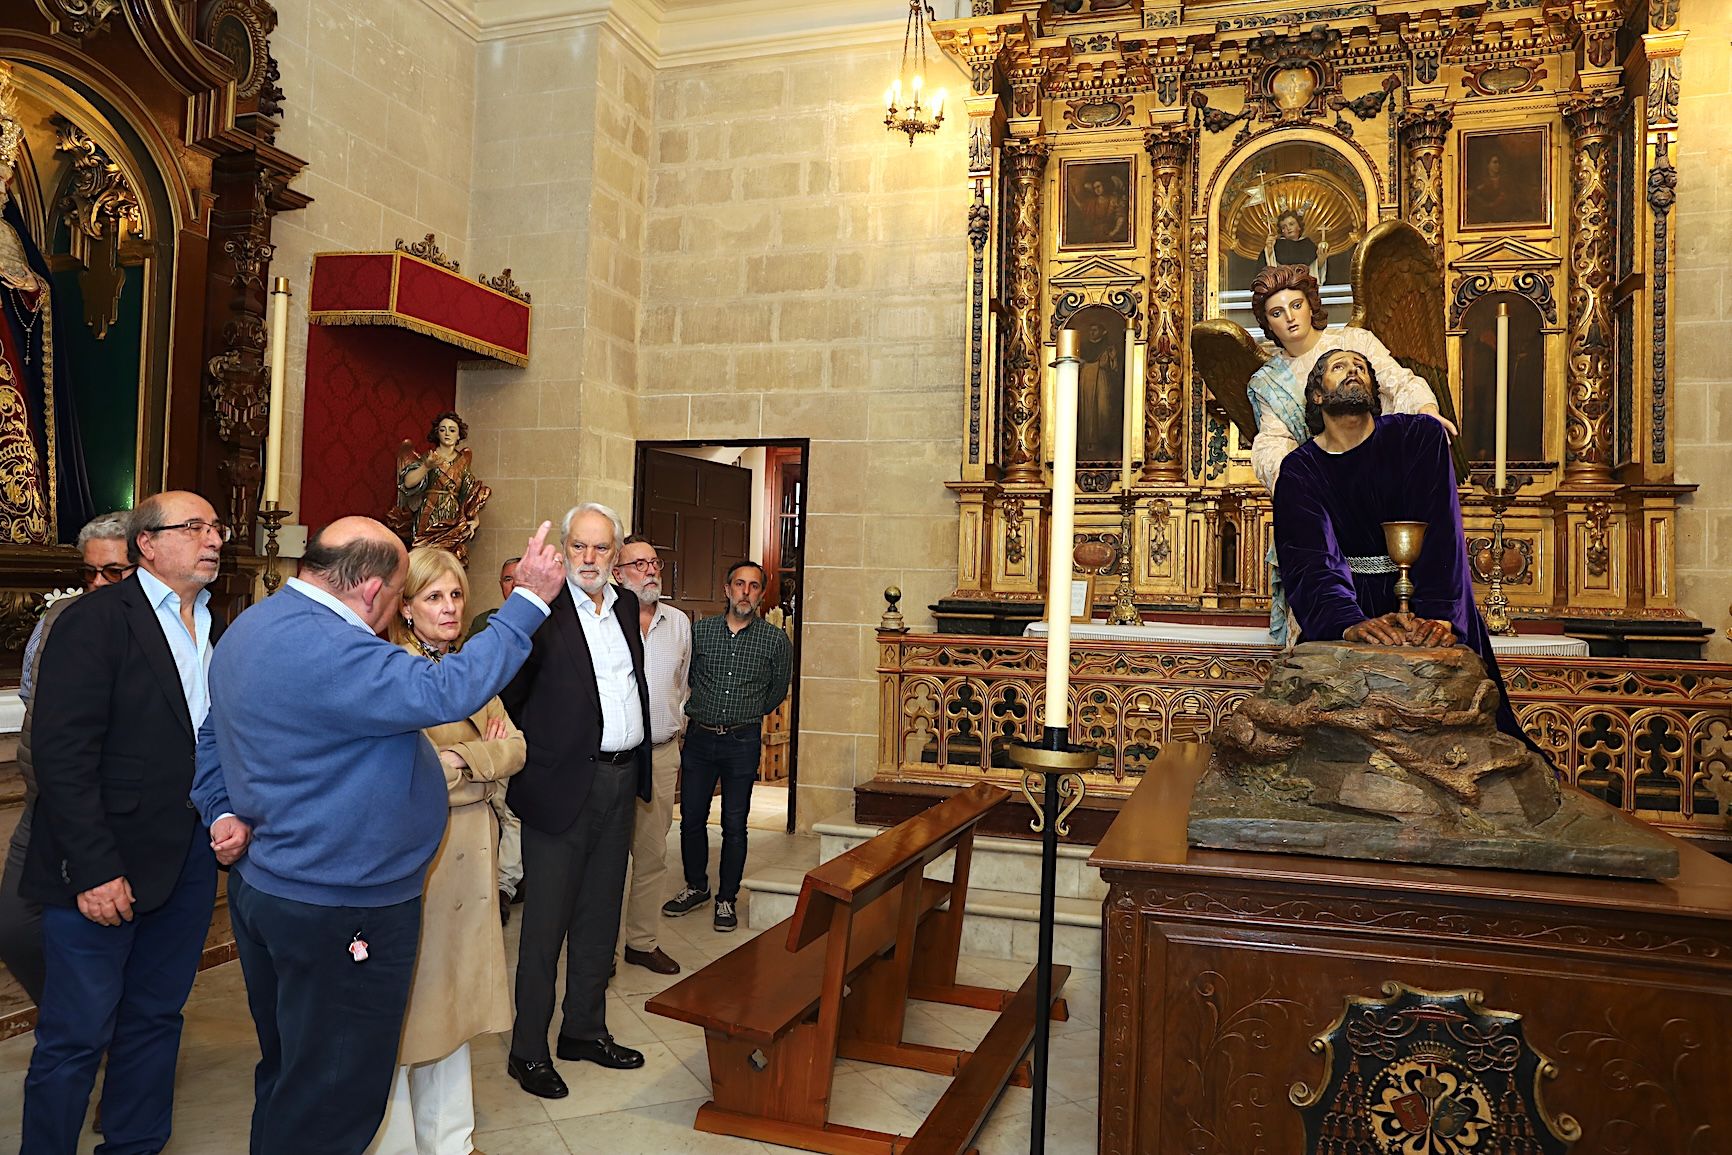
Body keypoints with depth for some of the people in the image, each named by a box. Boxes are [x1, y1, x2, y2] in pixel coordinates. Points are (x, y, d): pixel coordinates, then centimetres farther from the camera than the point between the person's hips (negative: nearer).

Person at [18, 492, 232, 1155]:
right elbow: (61, 752, -16)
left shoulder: (217, 633, 10)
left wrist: (234, 814, -1)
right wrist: (94, 869, -19)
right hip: (105, 869, -6)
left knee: (155, 1020, 17)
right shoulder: (96, 620, -10)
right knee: (76, 1037, 4)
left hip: (190, 861, 6)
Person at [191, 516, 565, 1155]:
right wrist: (529, 599, -26)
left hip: (263, 886, 11)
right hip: (339, 911, -11)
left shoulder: (251, 628, 8)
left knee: (288, 1070, 26)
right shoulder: (327, 648, -27)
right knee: (332, 1099, 7)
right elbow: (445, 692, -31)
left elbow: (213, 739, 17)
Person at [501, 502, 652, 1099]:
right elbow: (506, 691, -12)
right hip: (563, 781, -7)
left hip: (620, 781, 7)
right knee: (546, 921, 4)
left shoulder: (625, 604, 10)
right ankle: (528, 1049, 19)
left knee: (600, 916, 17)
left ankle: (584, 1029, 32)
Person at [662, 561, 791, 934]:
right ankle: (696, 887, 29)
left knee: (734, 825, 5)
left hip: (743, 741, -2)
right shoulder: (699, 630, 1)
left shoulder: (775, 640, -2)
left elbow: (778, 690, 12)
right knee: (691, 818, 9)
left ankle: (727, 898, 19)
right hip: (699, 738, 2)